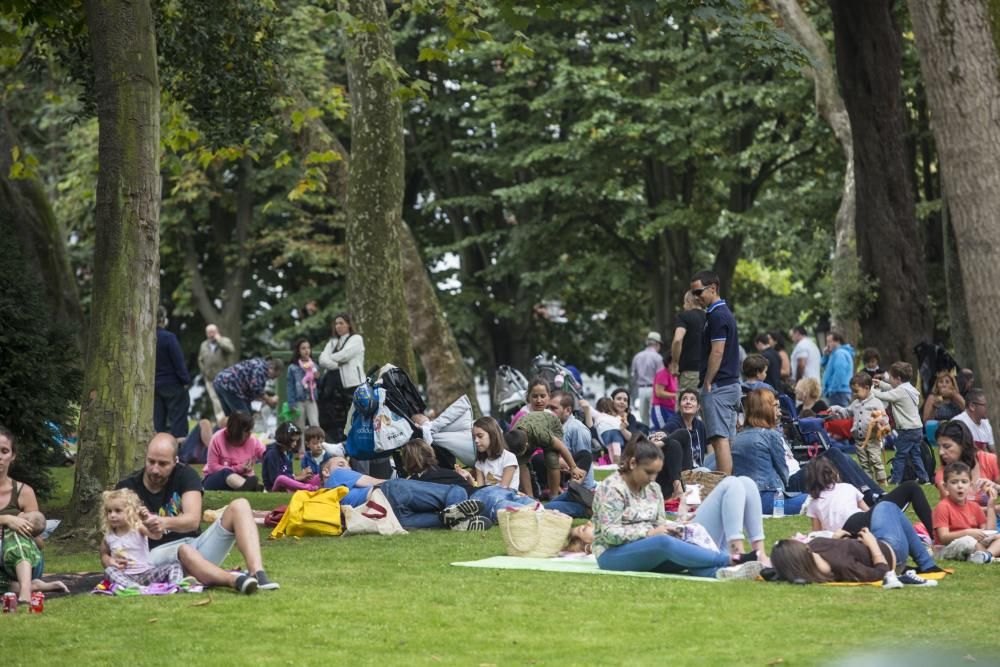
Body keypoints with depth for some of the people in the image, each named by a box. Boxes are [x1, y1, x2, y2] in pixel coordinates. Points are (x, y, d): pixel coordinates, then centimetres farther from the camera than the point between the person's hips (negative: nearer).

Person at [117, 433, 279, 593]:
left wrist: (165, 522, -37)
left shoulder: (185, 475, 1)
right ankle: (234, 580, -62)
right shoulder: (127, 488, -1)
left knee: (239, 506, -14)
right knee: (184, 550, -39)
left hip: (196, 546, 3)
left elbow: (193, 520, -16)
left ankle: (257, 572, -37)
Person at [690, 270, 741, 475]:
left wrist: (707, 383, -14)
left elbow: (717, 352, -19)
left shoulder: (717, 316, -13)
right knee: (727, 439, 10)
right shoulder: (725, 312, 18)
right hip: (731, 384, 10)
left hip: (717, 387, -10)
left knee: (720, 440, -13)